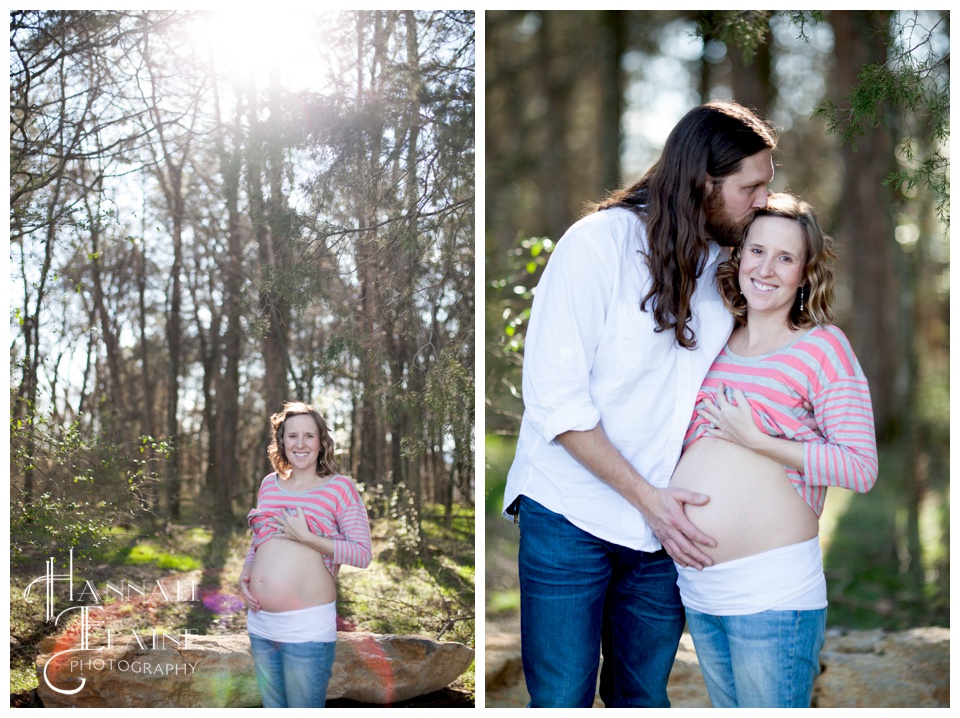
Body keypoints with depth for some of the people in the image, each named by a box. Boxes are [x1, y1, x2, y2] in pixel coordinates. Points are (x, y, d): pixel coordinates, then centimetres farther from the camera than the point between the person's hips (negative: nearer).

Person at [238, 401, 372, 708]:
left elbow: (362, 554, -10)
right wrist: (244, 574, 2)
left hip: (306, 628, -6)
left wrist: (307, 538, -18)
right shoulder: (269, 484, 11)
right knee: (272, 708, 17)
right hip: (260, 624, 6)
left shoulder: (339, 486, -5)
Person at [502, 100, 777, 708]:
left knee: (643, 697, 11)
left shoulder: (726, 263, 5)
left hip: (665, 523, 5)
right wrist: (647, 496, -16)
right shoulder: (598, 244, -12)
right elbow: (556, 402, -14)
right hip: (569, 518, -5)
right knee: (562, 700, 0)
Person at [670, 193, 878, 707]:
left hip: (771, 595, -6)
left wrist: (758, 441, -16)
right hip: (697, 588, 6)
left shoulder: (823, 345, -5)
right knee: (725, 706, 18)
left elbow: (861, 468, -11)